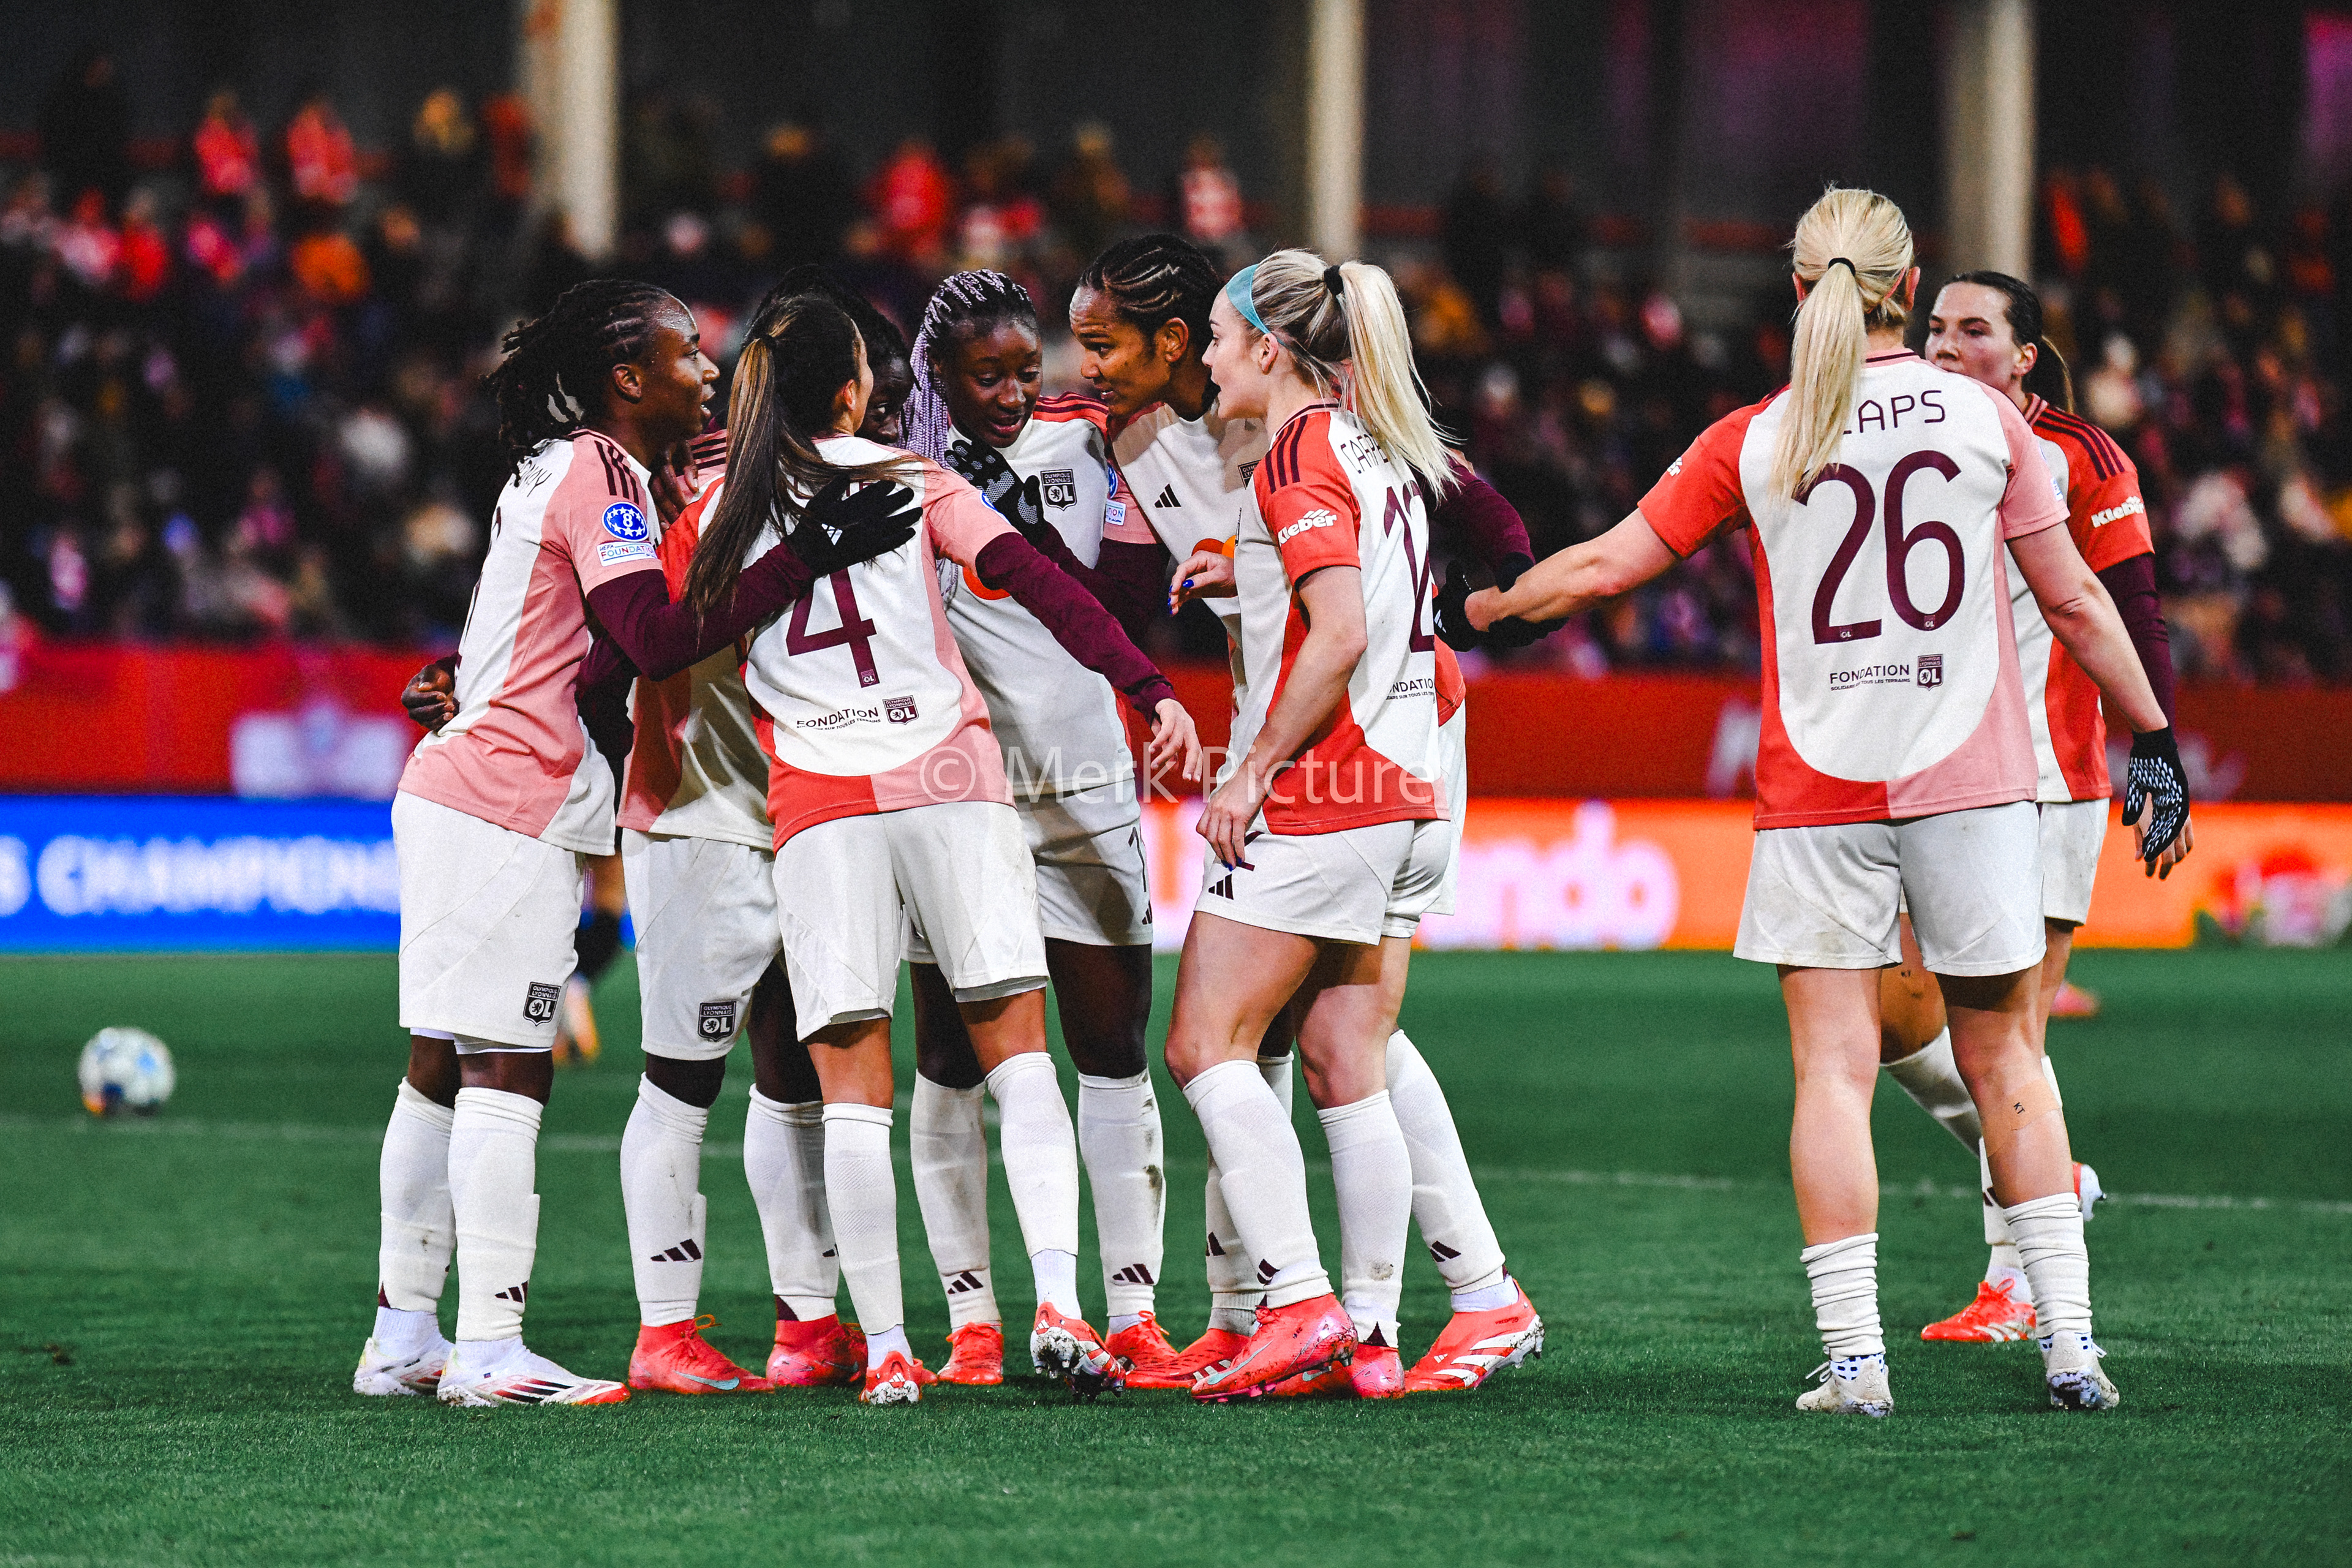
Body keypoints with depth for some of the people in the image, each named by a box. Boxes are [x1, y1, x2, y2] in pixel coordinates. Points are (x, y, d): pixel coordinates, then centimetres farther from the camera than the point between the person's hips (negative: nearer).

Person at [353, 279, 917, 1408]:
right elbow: (660, 637, -23)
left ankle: (403, 1336, 15)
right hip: (508, 812, -10)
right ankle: (490, 1350, -12)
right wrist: (811, 555, -23)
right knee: (504, 1072, -10)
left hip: (459, 798, 10)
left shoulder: (571, 471, 19)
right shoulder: (596, 475, -12)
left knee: (441, 1069, 11)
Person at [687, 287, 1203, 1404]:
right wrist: (1150, 689, -12)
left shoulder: (725, 517, 9)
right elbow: (1032, 580, -6)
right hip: (949, 782, -1)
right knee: (1016, 1050, 2)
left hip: (817, 810, 1)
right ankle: (1057, 1303, -12)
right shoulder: (909, 480, 5)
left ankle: (884, 1349, -4)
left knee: (850, 1089, 1)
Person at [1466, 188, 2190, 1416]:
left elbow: (1605, 565, 3)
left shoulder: (1753, 443, 0)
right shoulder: (1984, 419, 0)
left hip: (1816, 795, -1)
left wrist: (1473, 604, 19)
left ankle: (1855, 1359, -6)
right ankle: (2069, 1341, 7)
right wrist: (2152, 737, 12)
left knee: (1832, 1068, 1)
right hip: (1971, 780, 1)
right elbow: (2073, 599, 2)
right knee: (2002, 1055, 10)